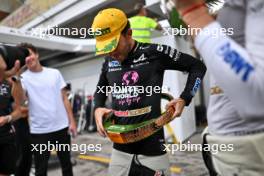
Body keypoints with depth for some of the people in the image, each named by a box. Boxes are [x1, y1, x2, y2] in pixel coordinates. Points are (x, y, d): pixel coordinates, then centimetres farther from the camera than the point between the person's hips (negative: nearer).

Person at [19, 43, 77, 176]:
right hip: (39, 130, -1)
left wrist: (71, 121, 1)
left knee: (66, 164, 16)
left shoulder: (55, 73, 4)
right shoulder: (23, 78, -2)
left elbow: (64, 99, 5)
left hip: (62, 127, 2)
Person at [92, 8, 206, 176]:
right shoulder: (109, 61, 5)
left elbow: (198, 66, 1)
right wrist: (98, 108, 4)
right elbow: (101, 89, 23)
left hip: (152, 144, -4)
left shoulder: (155, 52, -10)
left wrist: (184, 99, -7)